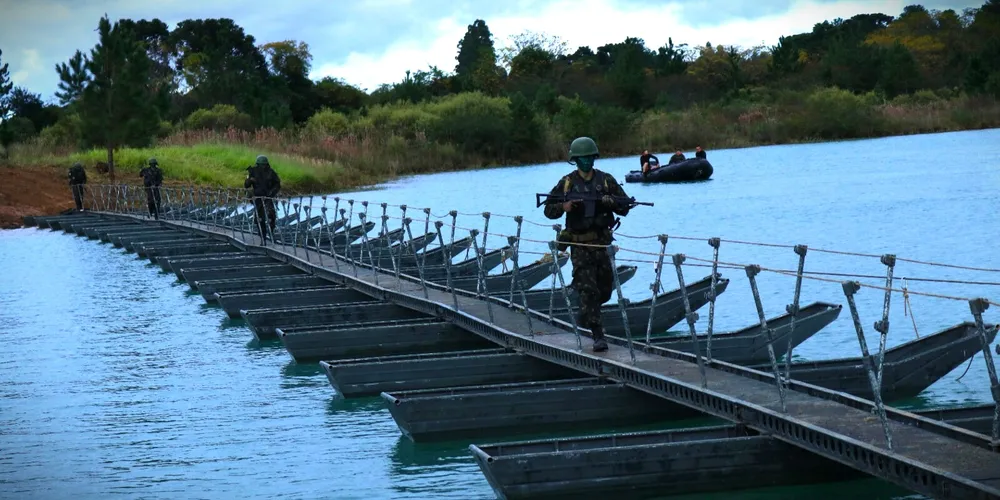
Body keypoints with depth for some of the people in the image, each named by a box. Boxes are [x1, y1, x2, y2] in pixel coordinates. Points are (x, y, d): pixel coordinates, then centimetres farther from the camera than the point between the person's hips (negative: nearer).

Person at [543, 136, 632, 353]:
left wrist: (610, 202, -16)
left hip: (603, 242, 2)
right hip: (580, 244, -2)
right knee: (588, 289, -10)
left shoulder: (606, 180, 6)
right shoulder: (567, 183, 2)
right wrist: (563, 207, -17)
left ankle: (587, 314, 40)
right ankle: (598, 336, -11)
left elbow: (625, 207, 4)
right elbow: (549, 210, 4)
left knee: (605, 289, 10)